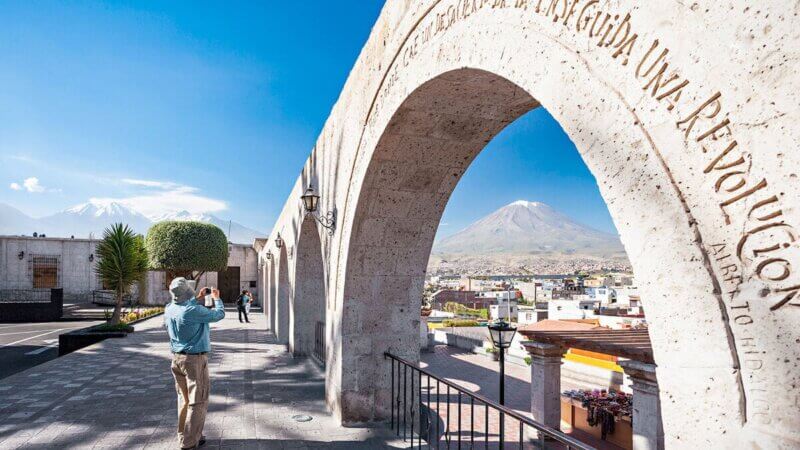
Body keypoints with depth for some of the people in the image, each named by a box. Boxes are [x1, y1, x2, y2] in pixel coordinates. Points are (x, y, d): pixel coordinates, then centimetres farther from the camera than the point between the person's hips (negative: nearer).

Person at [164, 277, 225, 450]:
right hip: (195, 359, -7)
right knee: (198, 401, 3)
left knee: (184, 398, 19)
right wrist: (217, 298, 8)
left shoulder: (169, 309, -2)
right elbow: (219, 314, -9)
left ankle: (183, 435, 29)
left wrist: (198, 298, 22)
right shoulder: (194, 311, -23)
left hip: (177, 358, 8)